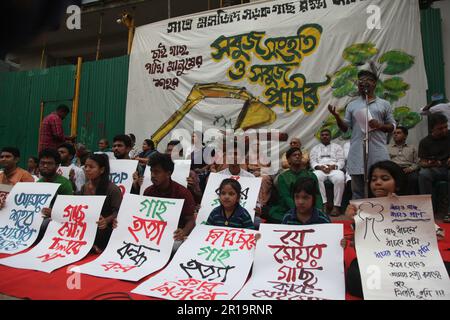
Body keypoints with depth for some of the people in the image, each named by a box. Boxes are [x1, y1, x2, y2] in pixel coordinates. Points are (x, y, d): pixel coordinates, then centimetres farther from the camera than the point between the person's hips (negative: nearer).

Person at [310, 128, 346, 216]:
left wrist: (333, 166, -12)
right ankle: (324, 203, -33)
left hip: (334, 169, 0)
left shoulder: (337, 147, 22)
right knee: (315, 178, -37)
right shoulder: (315, 148, 25)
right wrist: (320, 167, -11)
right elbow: (313, 162, 11)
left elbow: (341, 161, 9)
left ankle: (336, 205, -30)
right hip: (320, 169, 1)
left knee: (340, 178, -37)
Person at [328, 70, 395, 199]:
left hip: (378, 152, 0)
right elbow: (345, 128, 8)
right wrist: (337, 116, -9)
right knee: (358, 192, 5)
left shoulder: (384, 104, 11)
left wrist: (380, 125, -9)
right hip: (357, 152, 1)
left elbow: (392, 126, 11)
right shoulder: (352, 105, 13)